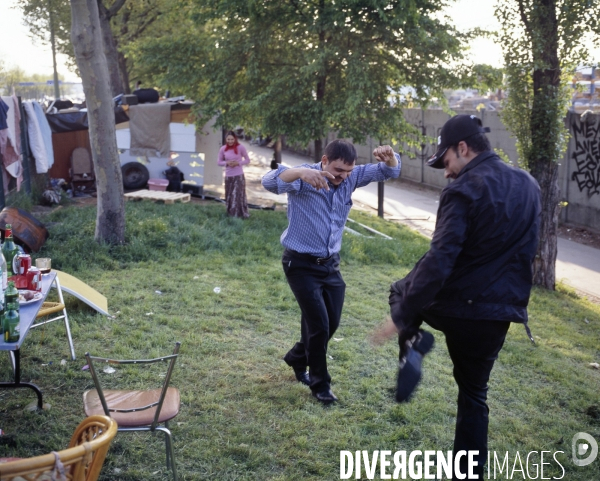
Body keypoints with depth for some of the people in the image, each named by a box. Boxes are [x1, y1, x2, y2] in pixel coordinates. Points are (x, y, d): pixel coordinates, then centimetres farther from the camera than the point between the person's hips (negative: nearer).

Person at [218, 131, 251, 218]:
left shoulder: (240, 148, -8)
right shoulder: (223, 149, -3)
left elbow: (247, 160, 0)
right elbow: (219, 162, 7)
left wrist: (238, 163, -17)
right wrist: (227, 163, -13)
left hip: (239, 175, -3)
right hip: (228, 176, 3)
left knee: (239, 195, -4)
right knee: (229, 196, 9)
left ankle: (243, 214, 8)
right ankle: (230, 214, 23)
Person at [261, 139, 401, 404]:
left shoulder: (351, 178, -3)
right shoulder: (304, 179, -19)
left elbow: (389, 171, 0)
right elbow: (270, 182, -37)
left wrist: (390, 158, -26)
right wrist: (301, 172, -57)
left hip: (330, 263, 6)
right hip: (302, 264, -6)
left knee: (331, 323, 13)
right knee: (319, 324, -6)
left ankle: (297, 358, 40)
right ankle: (320, 383, 14)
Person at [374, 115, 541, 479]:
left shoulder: (464, 191, -16)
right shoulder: (529, 186, 7)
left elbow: (440, 260, -23)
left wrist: (403, 316, -20)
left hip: (453, 304, -5)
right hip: (498, 311, 5)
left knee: (403, 291, 28)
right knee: (474, 393, 19)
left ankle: (411, 345, 2)